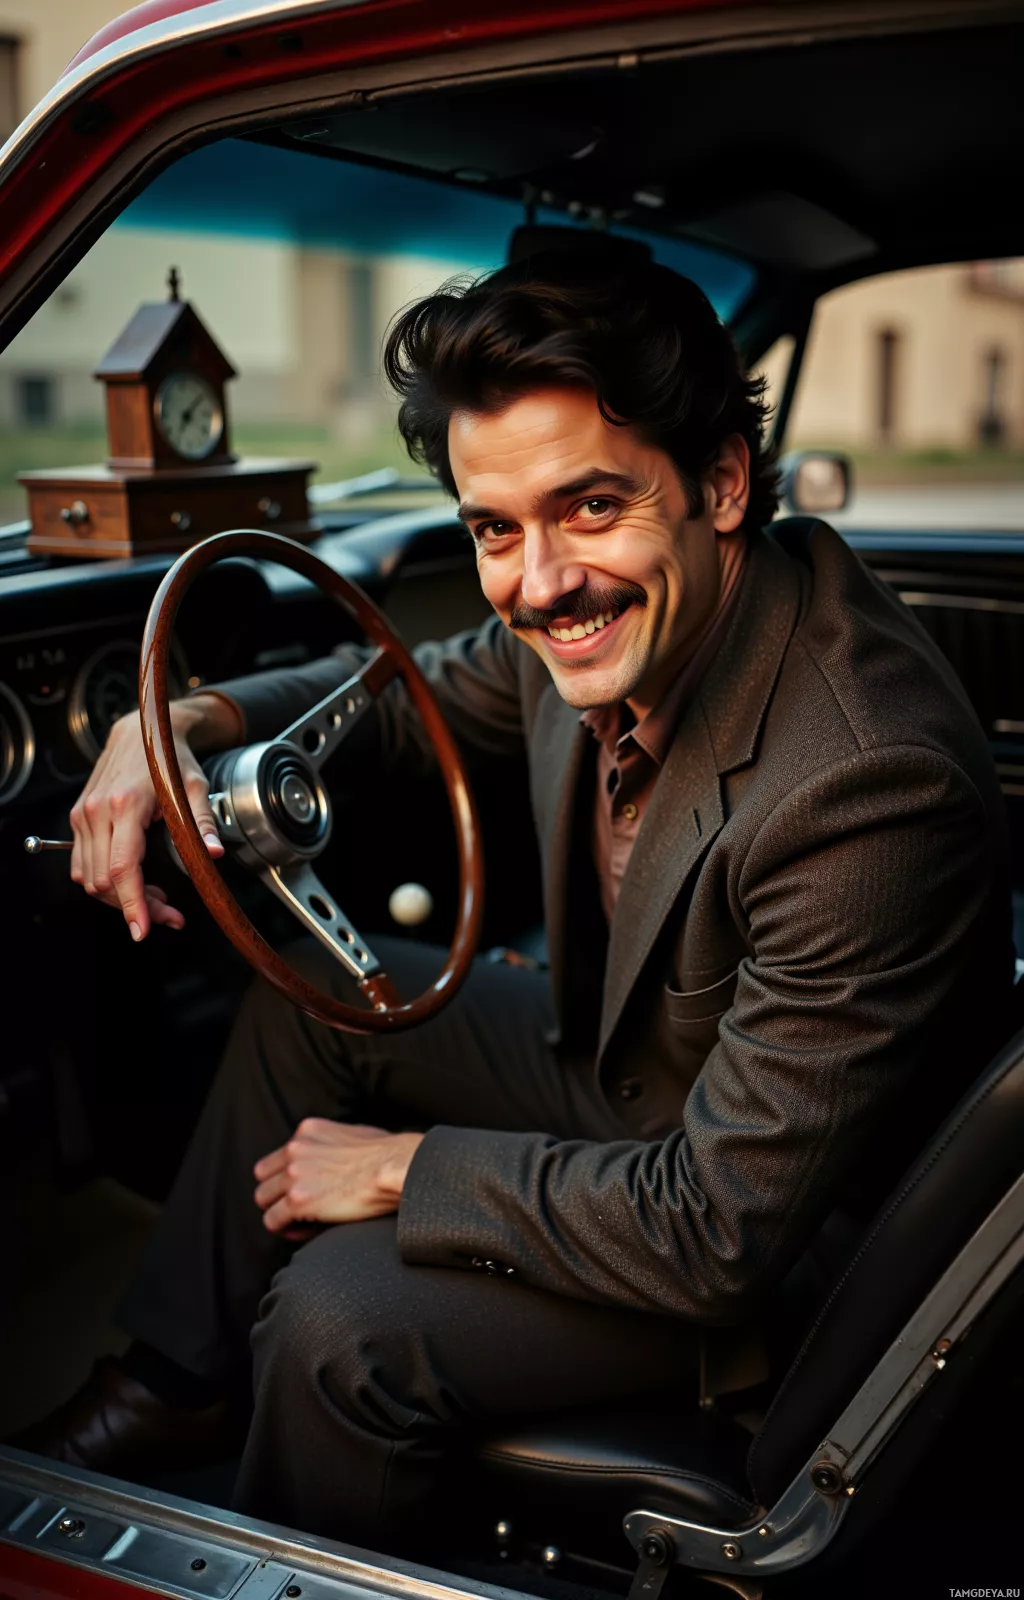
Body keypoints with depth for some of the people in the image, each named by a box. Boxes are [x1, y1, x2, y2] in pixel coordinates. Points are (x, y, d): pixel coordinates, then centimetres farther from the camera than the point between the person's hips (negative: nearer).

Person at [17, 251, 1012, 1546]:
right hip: (618, 1069, 8)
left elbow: (716, 1232, -31)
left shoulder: (871, 785, -38)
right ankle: (178, 1387, 24)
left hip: (773, 1253, -8)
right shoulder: (629, 625, -15)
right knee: (307, 986, 8)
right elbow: (413, 692, 7)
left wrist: (407, 1167, -20)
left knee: (338, 1318, -21)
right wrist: (177, 723, -11)